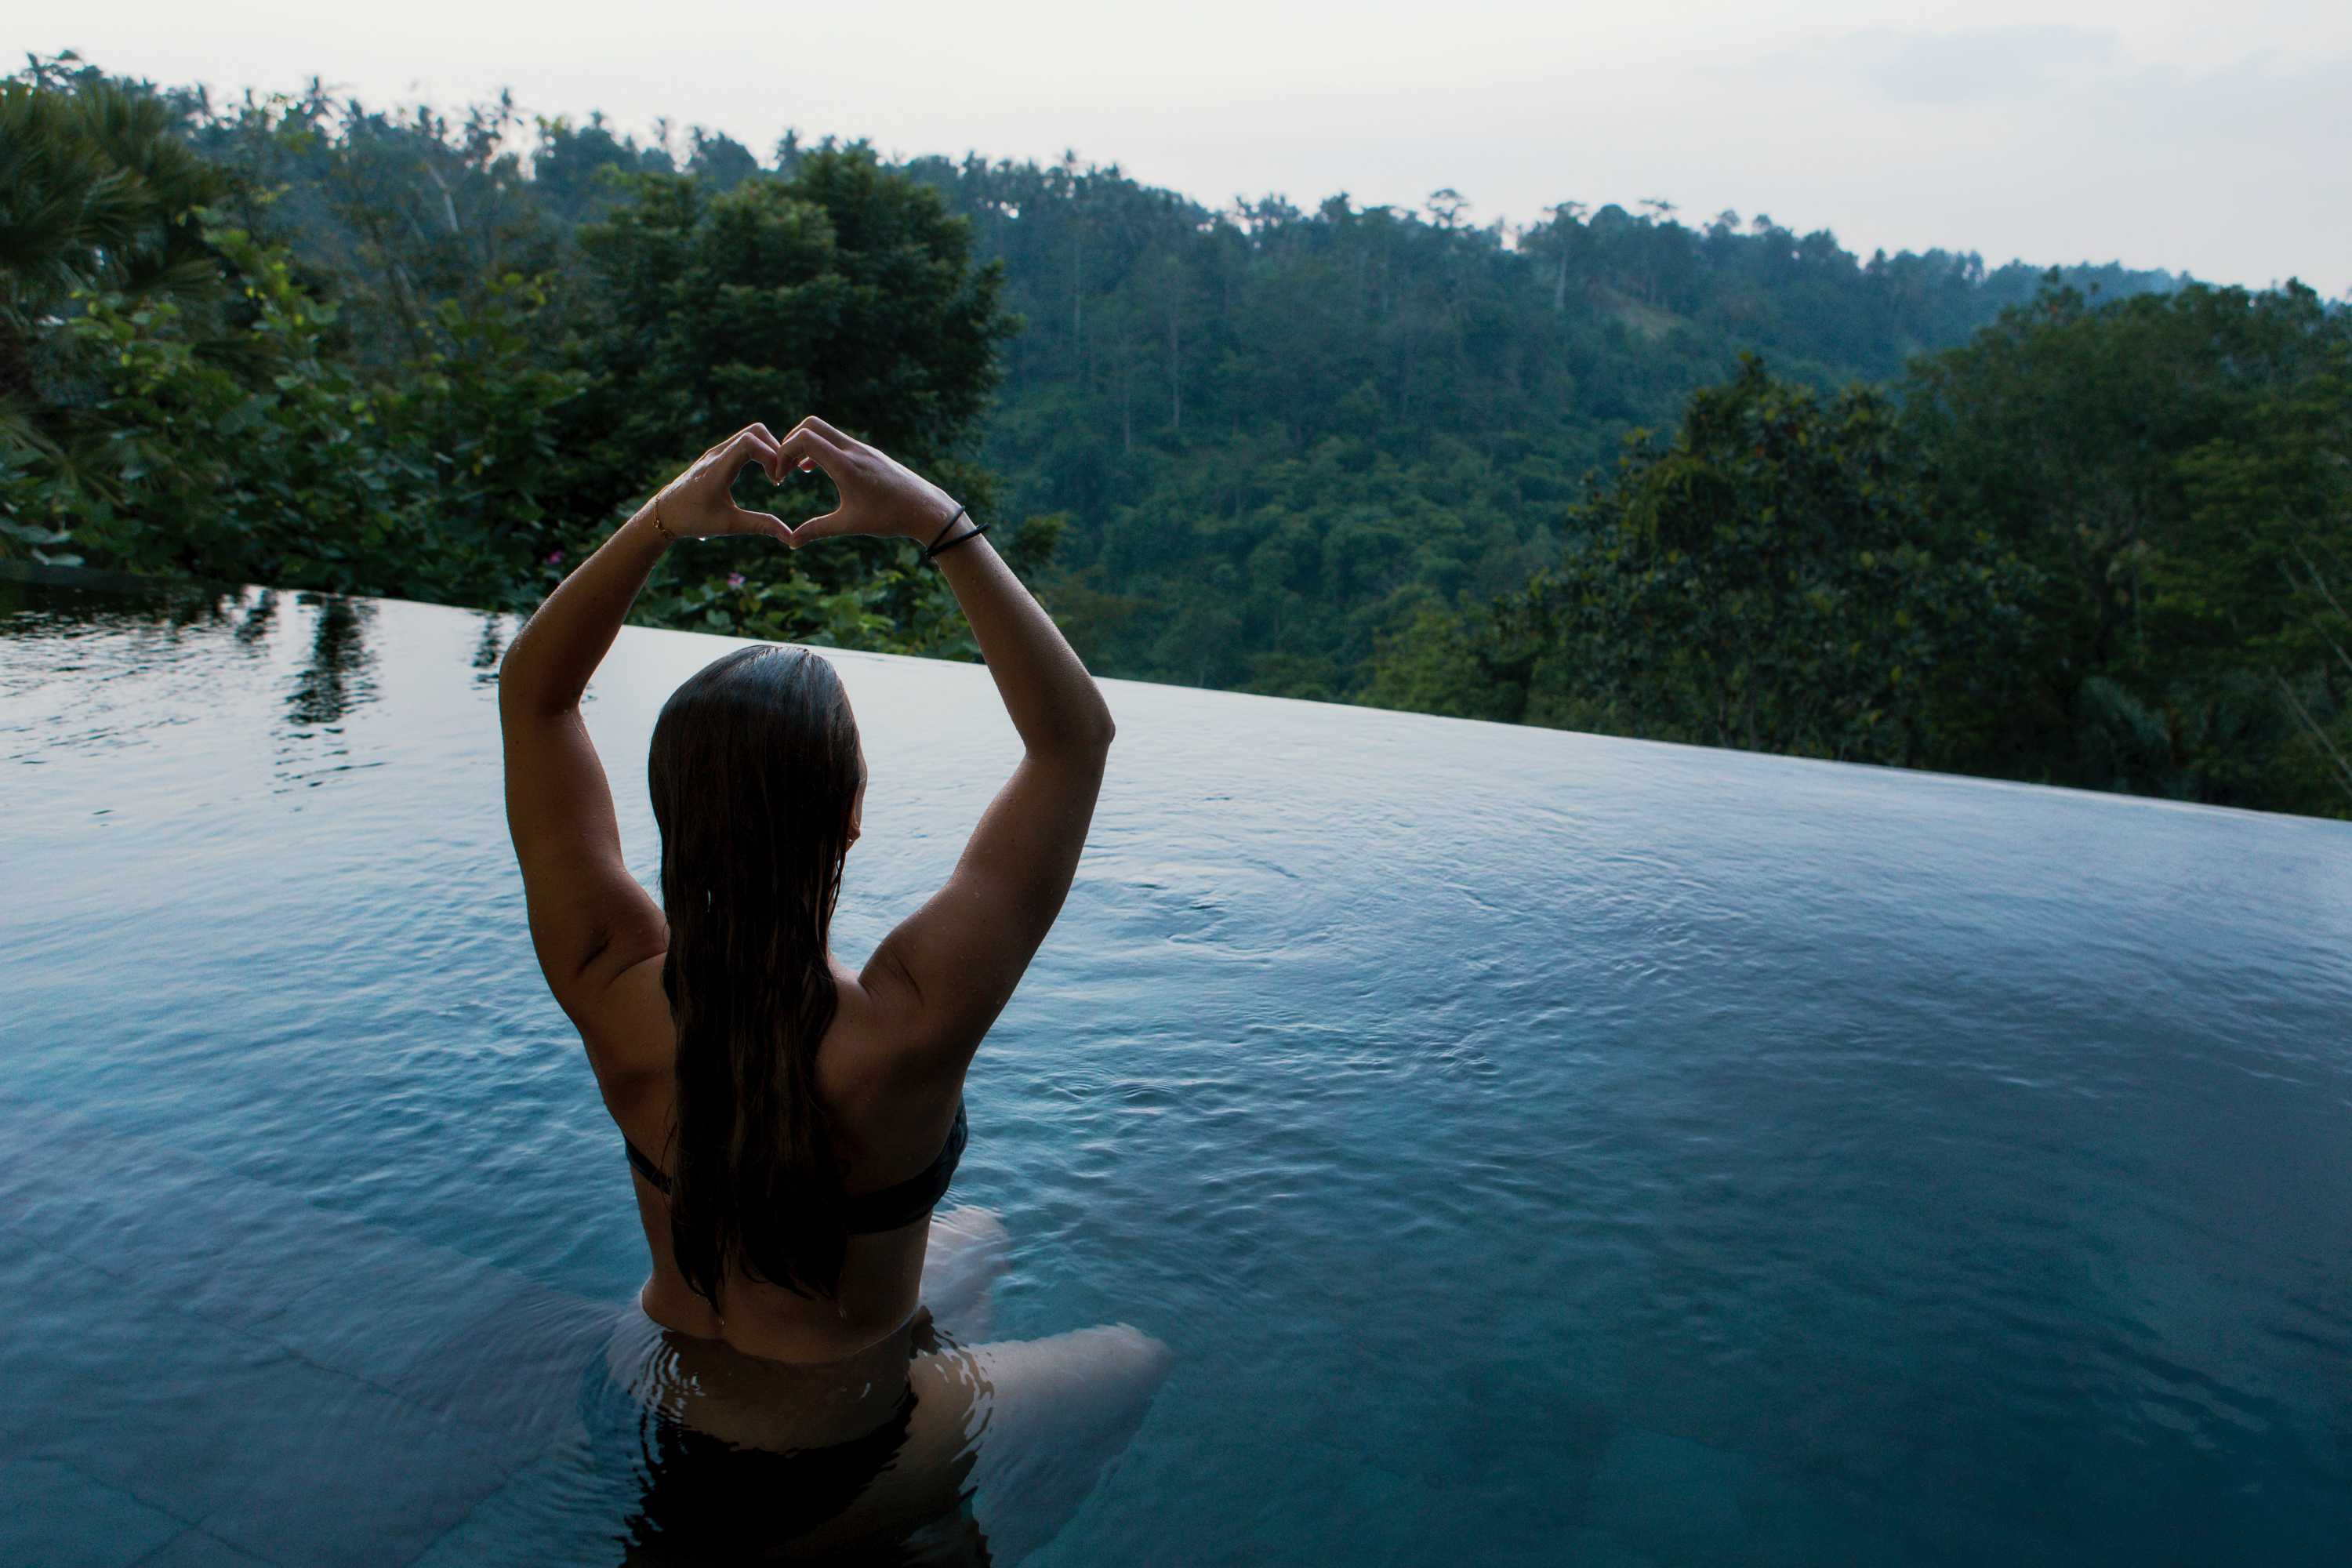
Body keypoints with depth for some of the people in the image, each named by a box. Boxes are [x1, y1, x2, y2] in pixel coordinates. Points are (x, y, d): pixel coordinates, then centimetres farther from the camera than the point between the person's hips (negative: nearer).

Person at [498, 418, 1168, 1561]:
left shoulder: (614, 995, -24)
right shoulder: (905, 1029, -36)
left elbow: (532, 693, -13)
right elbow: (1074, 735, -31)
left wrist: (659, 521, -24)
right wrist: (939, 524, -31)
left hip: (664, 1416, 5)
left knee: (980, 1242, 28)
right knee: (1138, 1362, 20)